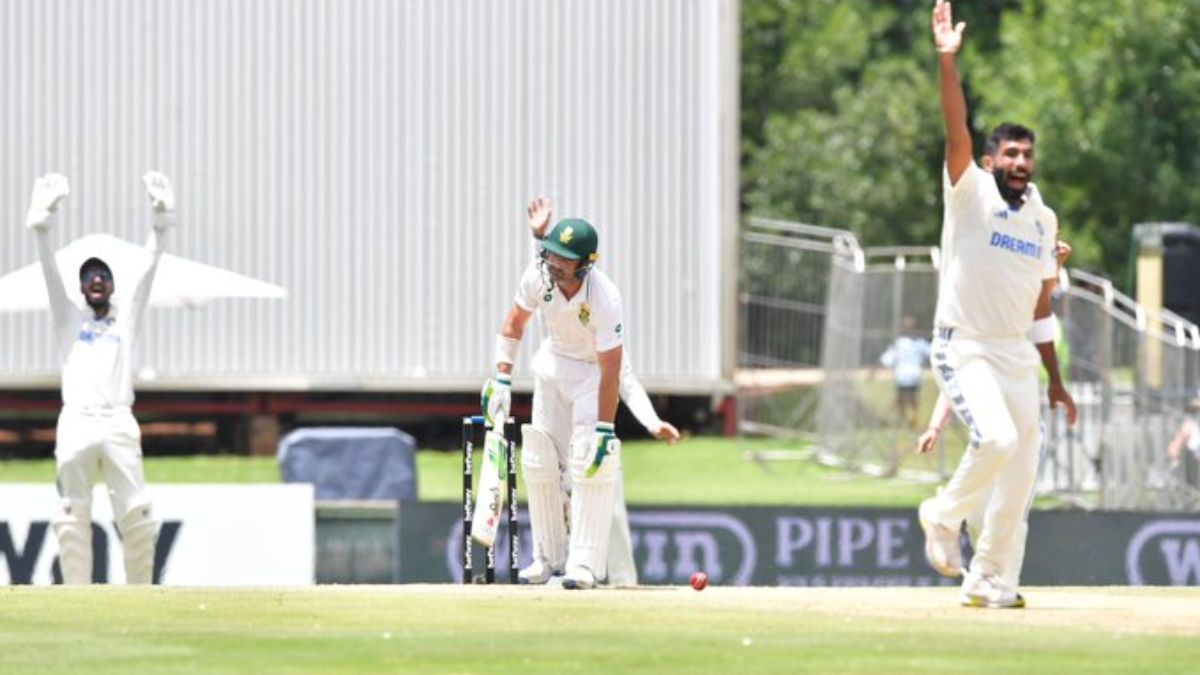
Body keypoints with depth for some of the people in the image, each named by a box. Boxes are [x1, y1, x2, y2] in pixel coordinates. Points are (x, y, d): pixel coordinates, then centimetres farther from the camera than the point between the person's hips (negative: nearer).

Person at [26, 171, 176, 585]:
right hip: (76, 423, 0)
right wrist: (42, 223, -4)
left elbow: (150, 269, 11)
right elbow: (50, 270, 8)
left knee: (138, 515, -7)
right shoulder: (69, 319, 17)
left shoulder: (126, 318, 19)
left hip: (118, 424, 0)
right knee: (72, 517, -2)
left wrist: (161, 221, 0)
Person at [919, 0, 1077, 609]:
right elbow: (956, 130, -22)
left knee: (1021, 473, 4)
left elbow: (1040, 306, 16)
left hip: (1017, 354, 6)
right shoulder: (970, 193, -5)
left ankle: (985, 579, 18)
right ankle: (944, 516, -1)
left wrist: (1055, 379, 15)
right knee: (997, 438, -27)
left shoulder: (1043, 219, 11)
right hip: (963, 347, -6)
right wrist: (947, 61, -34)